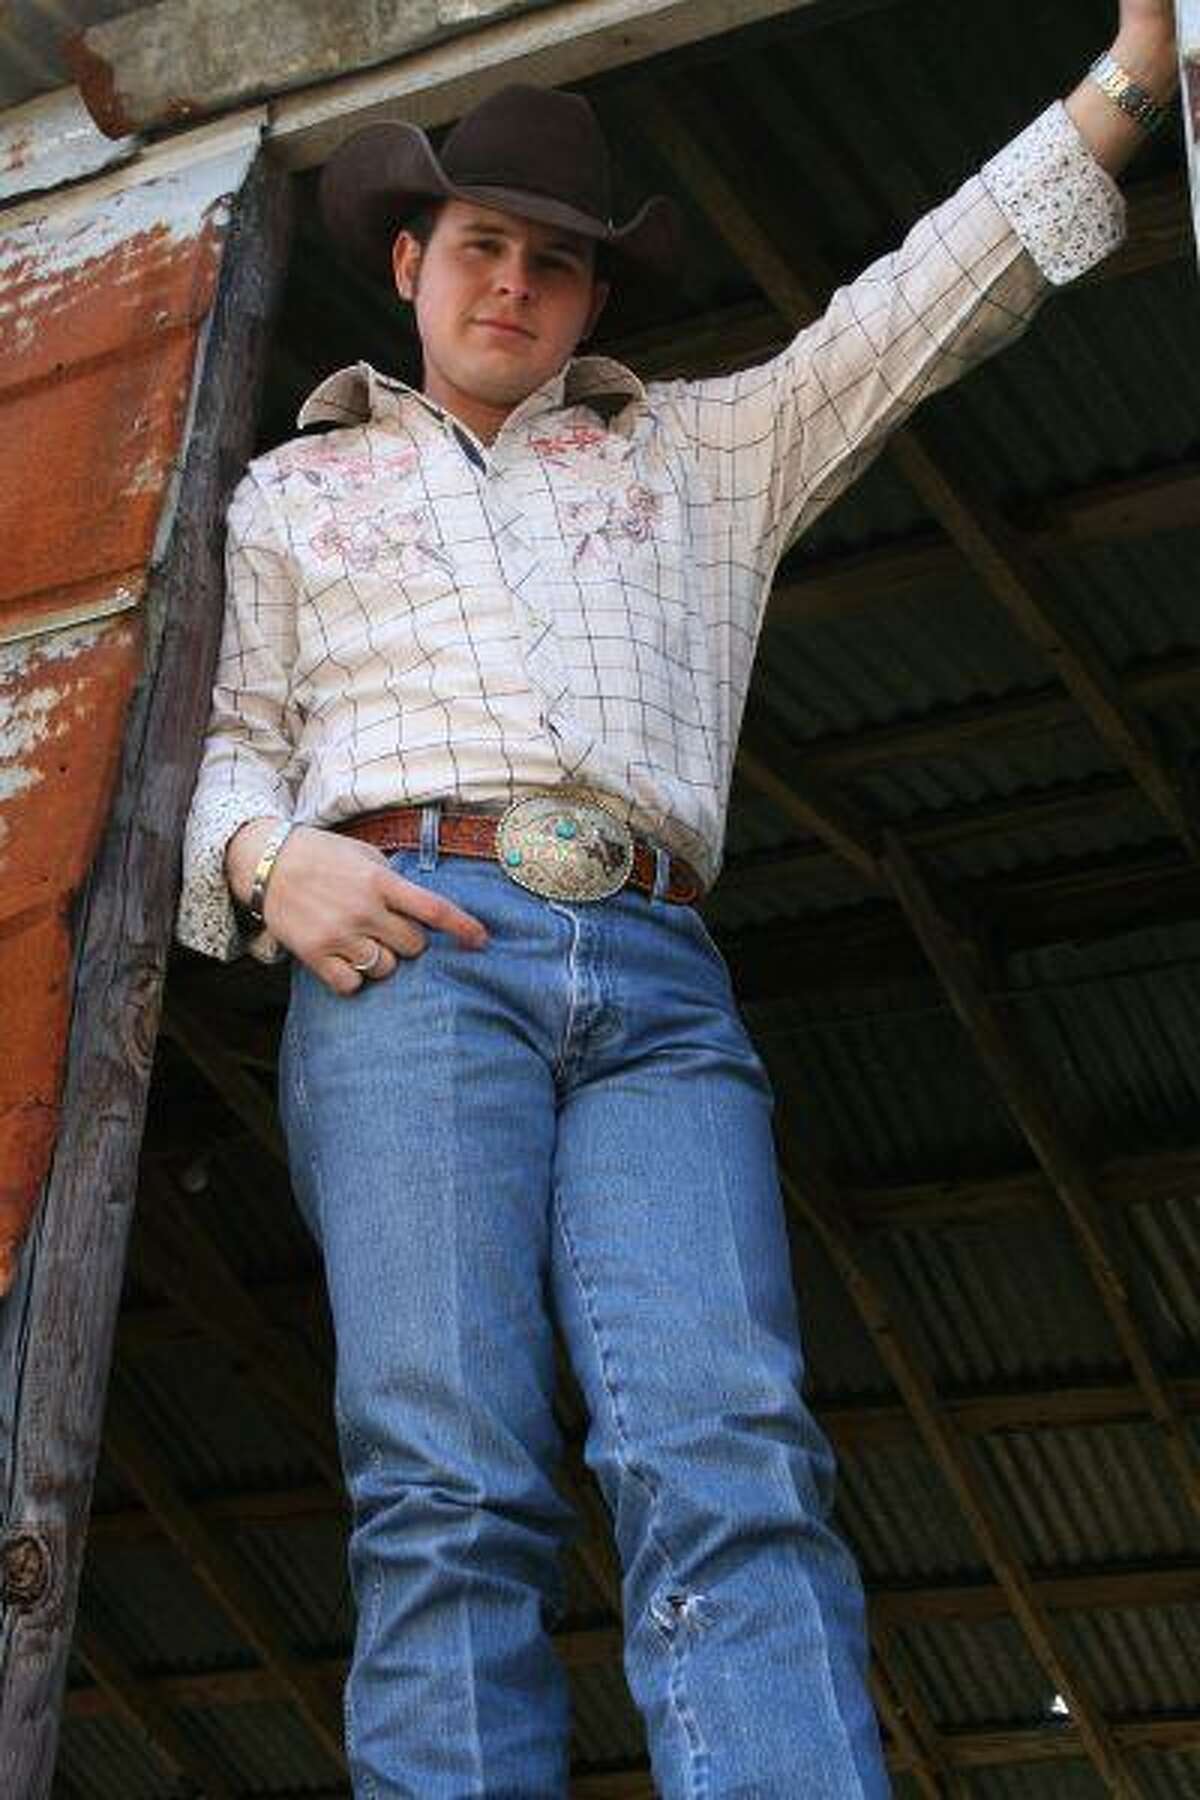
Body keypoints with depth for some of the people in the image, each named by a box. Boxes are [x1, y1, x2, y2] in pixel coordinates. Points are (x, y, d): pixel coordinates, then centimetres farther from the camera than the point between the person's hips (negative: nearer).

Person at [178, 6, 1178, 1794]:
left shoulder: (703, 447, 31)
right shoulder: (296, 489, 29)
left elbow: (928, 301, 25)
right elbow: (231, 737, 21)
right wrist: (263, 857, -3)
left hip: (659, 984, 1)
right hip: (407, 950, -1)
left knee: (731, 1464, -20)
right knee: (451, 1492, -17)